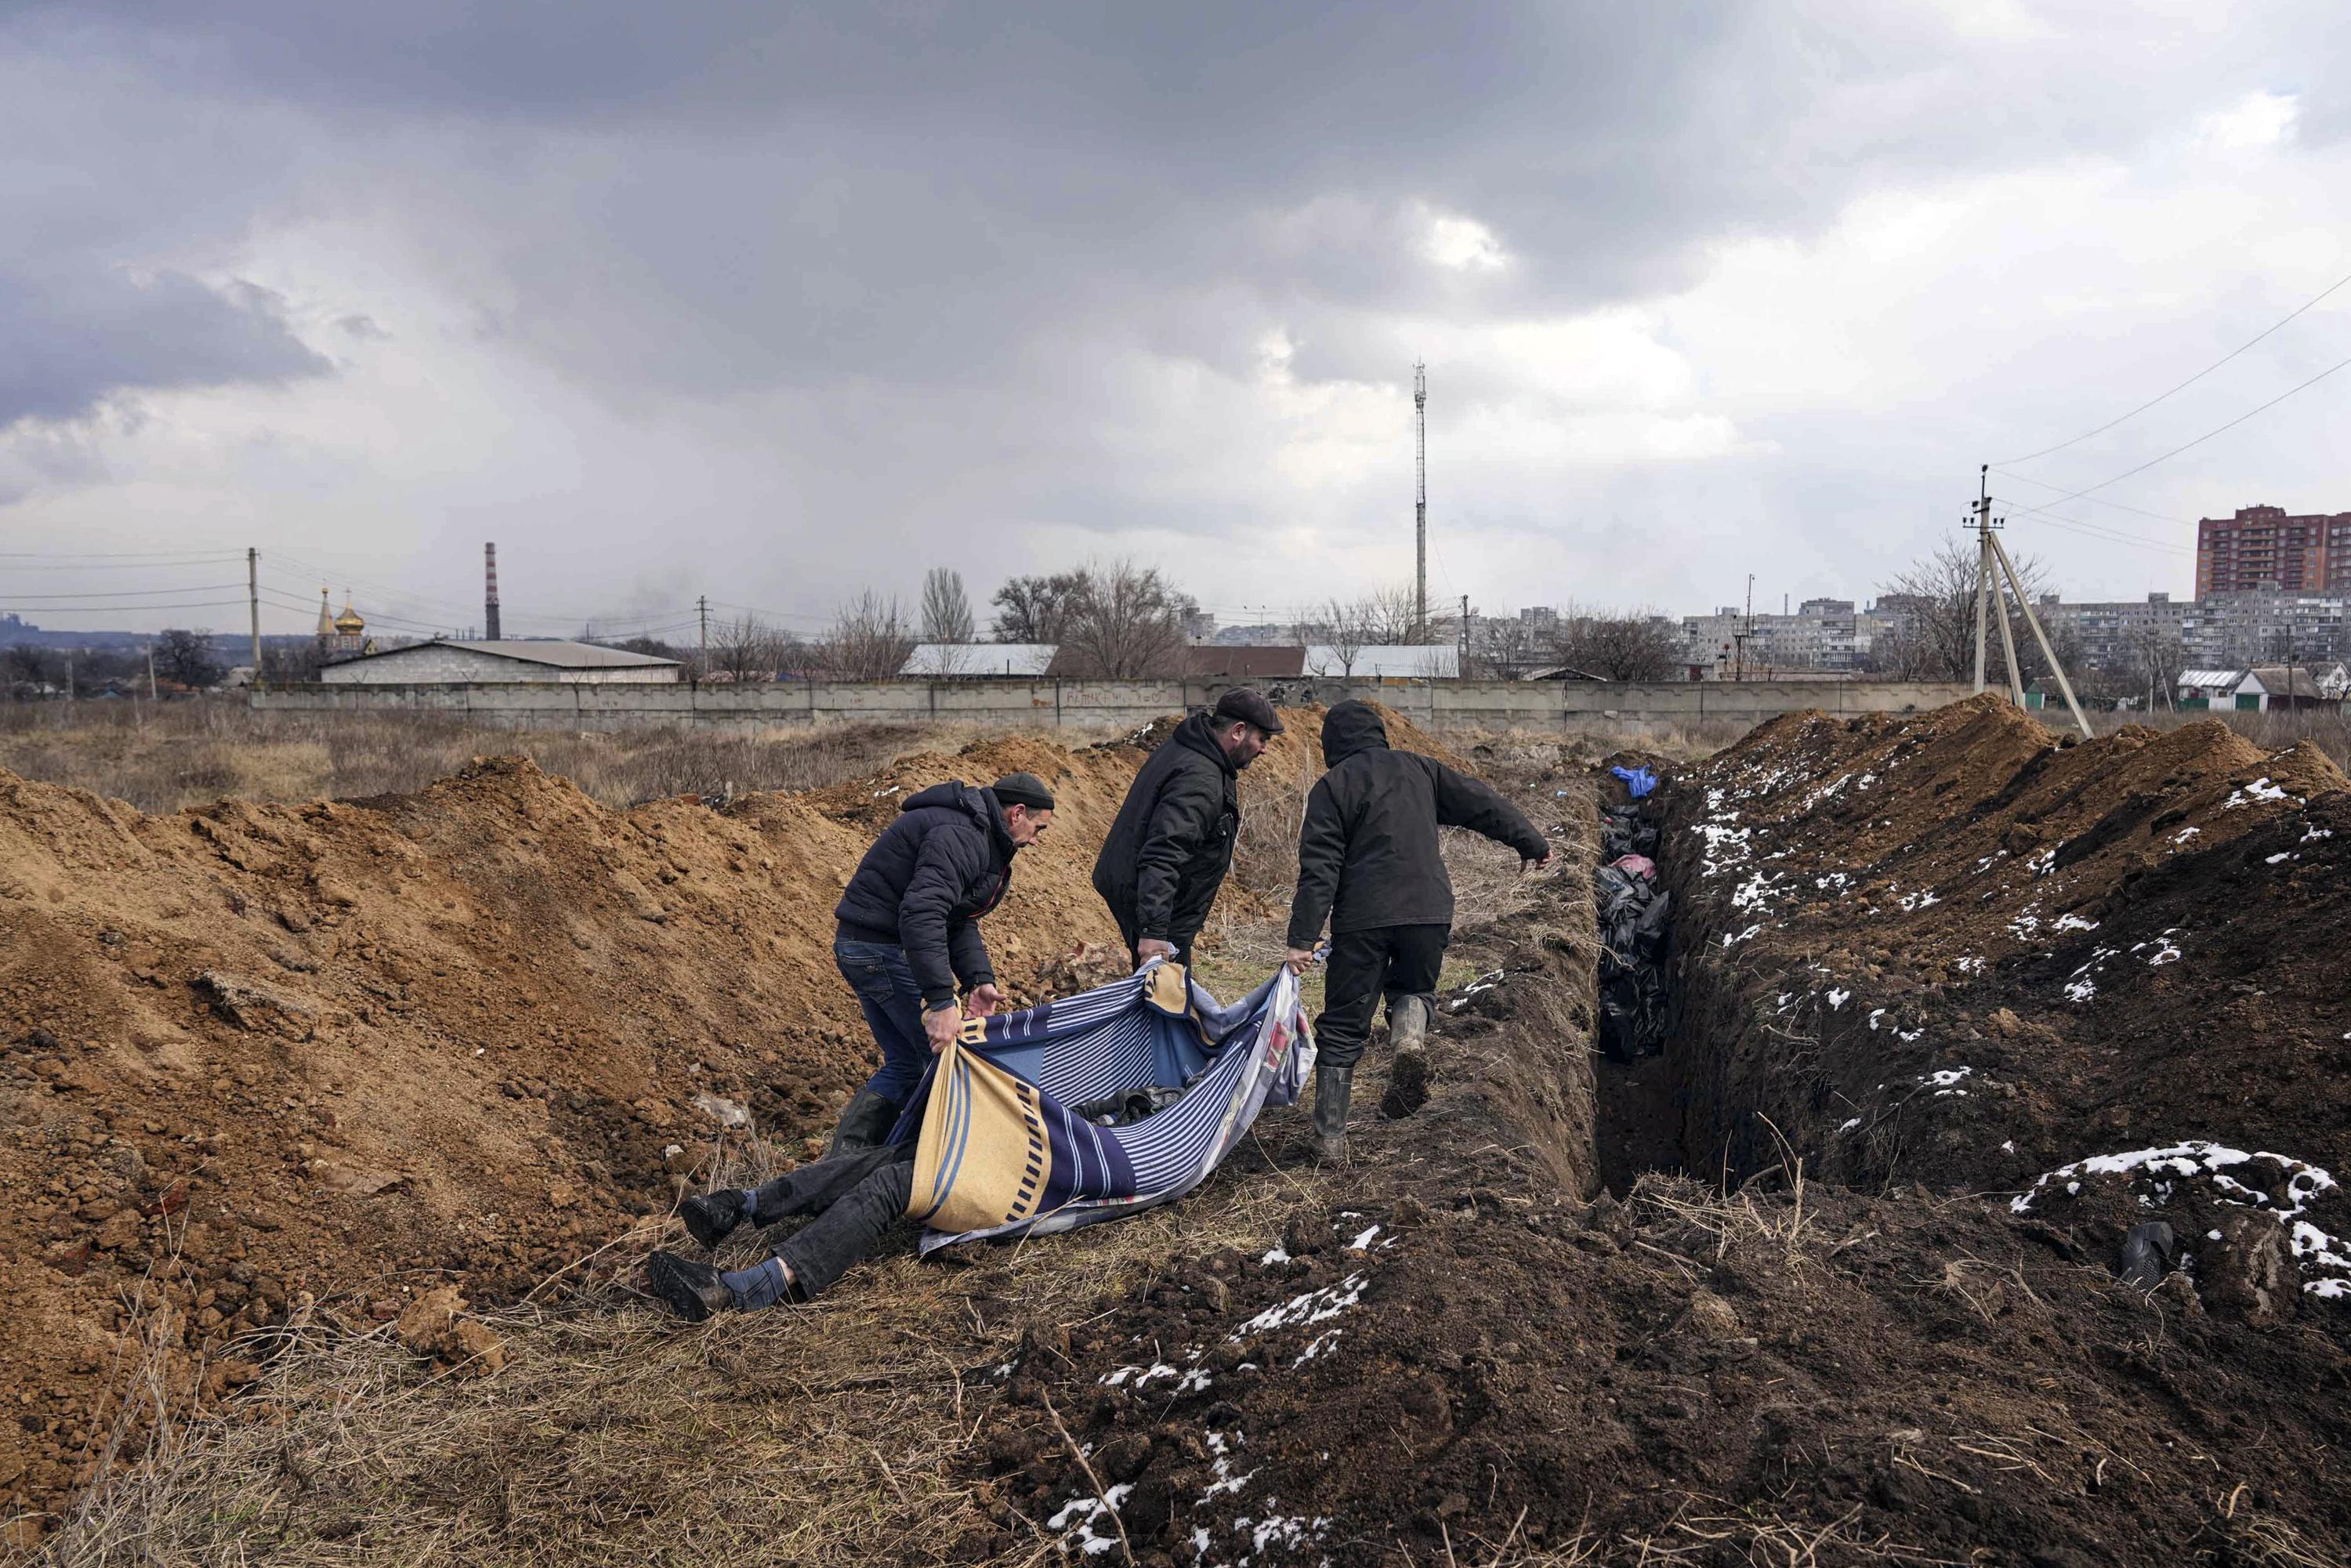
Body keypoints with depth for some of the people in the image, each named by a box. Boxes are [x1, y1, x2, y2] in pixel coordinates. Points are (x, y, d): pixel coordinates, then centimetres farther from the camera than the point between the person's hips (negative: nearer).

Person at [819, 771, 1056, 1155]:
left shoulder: (980, 839, 16)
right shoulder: (960, 835, -20)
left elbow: (960, 921, 13)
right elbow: (921, 912, -32)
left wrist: (979, 979, -5)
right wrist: (940, 1001, -36)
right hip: (886, 948, -11)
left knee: (905, 1065, 16)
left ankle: (842, 1162, 15)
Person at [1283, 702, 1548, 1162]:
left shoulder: (1332, 787, 1)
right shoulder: (1420, 769, 12)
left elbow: (1319, 869, -6)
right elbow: (1482, 804, 15)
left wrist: (1302, 939, -7)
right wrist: (1531, 842, 29)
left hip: (1361, 920, -2)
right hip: (1429, 911, 3)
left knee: (1343, 1028, 7)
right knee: (1415, 986, 27)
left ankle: (1330, 1137, 5)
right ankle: (1410, 1033, -8)